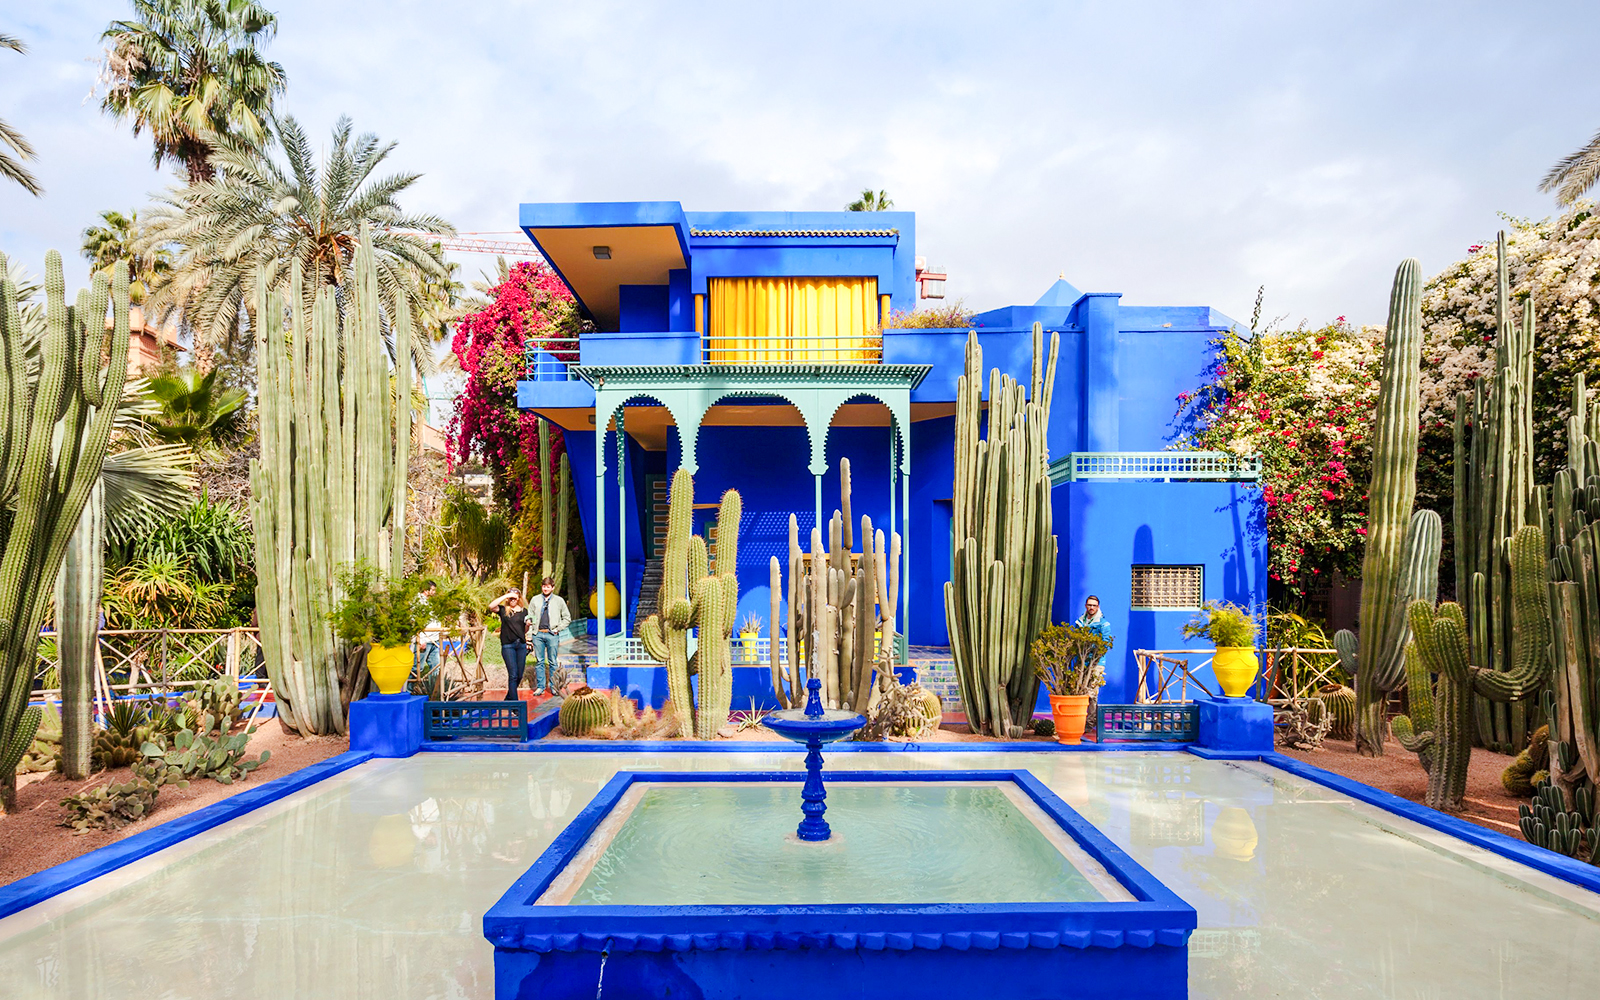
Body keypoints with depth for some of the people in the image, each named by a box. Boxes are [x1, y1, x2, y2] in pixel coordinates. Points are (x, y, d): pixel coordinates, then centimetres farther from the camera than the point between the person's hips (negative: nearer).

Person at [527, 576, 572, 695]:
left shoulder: (559, 601, 7)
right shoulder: (535, 600, 11)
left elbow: (567, 618, 11)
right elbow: (530, 617, 11)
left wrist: (558, 629, -2)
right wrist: (529, 636, 5)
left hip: (552, 635, -1)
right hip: (538, 634, 2)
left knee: (552, 662, 2)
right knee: (539, 661, 5)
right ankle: (540, 686, 12)